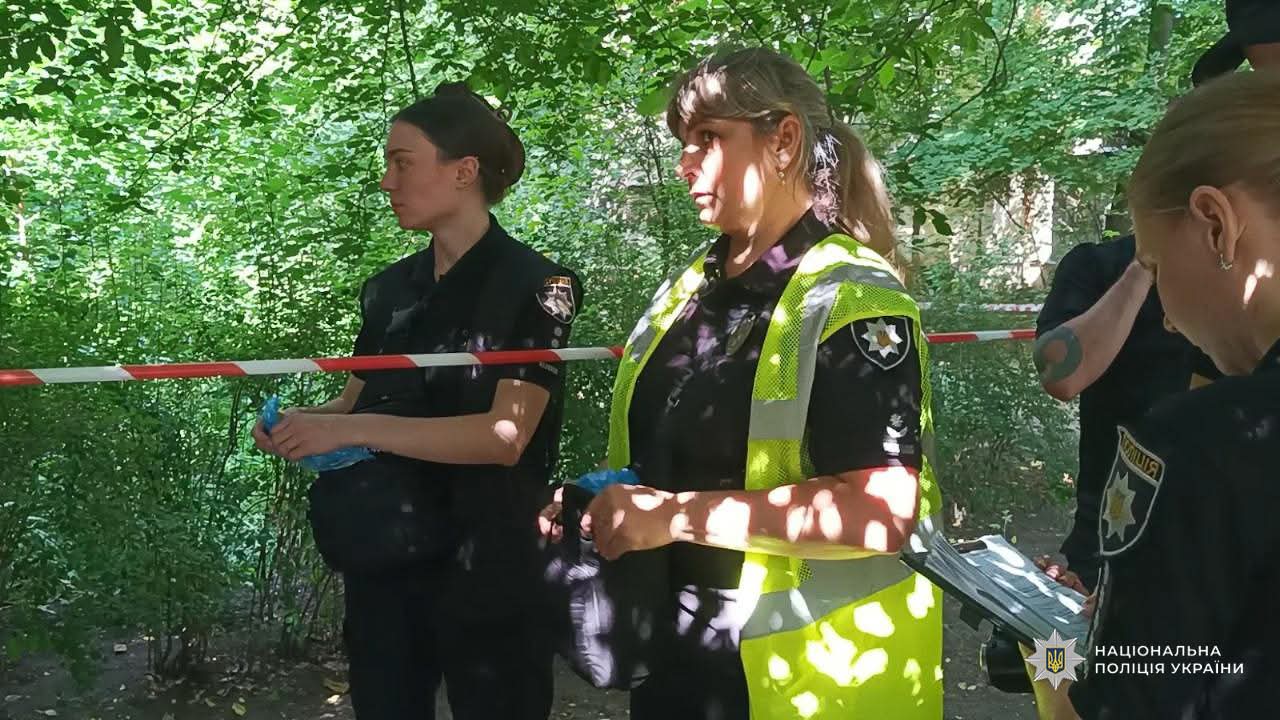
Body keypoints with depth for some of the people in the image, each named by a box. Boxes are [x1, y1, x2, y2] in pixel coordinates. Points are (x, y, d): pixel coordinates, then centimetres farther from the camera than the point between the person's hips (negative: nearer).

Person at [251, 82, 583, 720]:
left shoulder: (532, 285, -11)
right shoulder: (390, 289, 8)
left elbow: (506, 435, -22)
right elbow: (356, 404, 14)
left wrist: (351, 430, -24)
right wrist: (300, 422, -9)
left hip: (485, 565, -6)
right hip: (381, 561, 6)